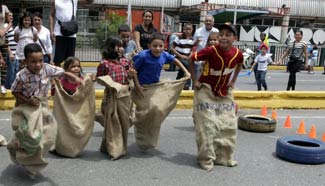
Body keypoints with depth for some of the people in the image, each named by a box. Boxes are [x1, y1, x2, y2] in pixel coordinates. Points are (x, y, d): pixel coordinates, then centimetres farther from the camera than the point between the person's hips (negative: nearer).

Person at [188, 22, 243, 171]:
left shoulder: (237, 53, -12)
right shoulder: (211, 51, -24)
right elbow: (191, 59, -13)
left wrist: (233, 81, 8)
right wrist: (195, 80, -12)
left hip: (225, 93, 5)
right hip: (206, 90, -5)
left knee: (229, 125, 6)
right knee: (207, 124, -6)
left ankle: (224, 157, 22)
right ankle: (206, 159, 8)